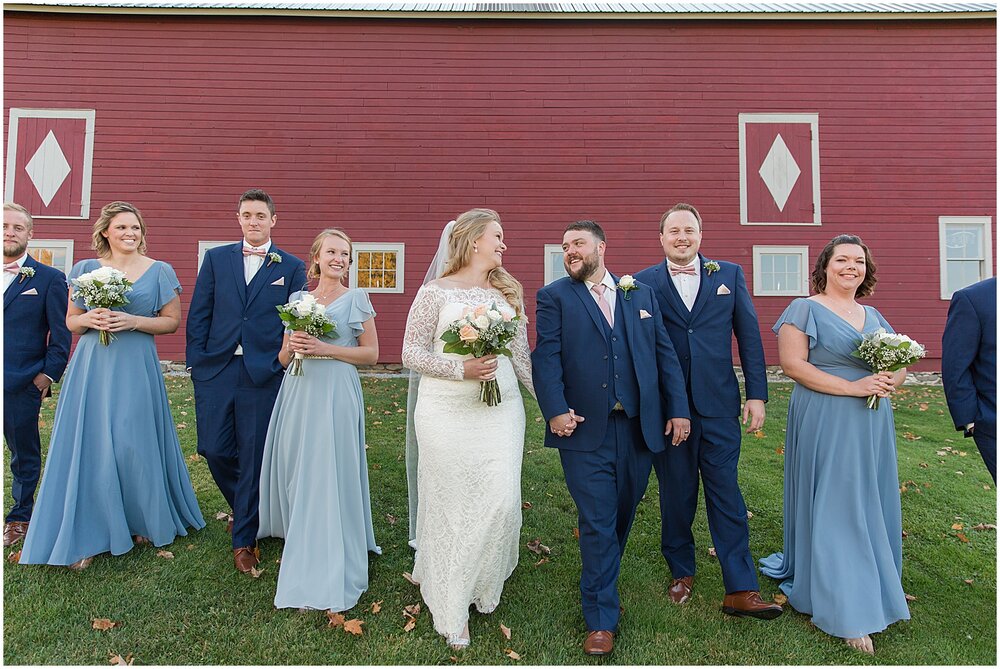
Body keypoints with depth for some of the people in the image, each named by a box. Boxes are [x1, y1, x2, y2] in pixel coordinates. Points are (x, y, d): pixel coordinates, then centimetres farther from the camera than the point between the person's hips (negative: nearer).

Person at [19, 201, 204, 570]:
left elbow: (172, 321, 3)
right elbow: (71, 321, 14)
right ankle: (86, 535, 11)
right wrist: (90, 320, -9)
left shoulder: (159, 271, 4)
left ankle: (143, 521, 21)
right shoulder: (86, 269, 9)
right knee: (89, 444, 1)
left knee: (135, 442, 0)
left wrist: (134, 321, -12)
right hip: (92, 366, 2)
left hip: (136, 368, -2)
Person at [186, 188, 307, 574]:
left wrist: (284, 366, -4)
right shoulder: (216, 259, 10)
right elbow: (198, 315, 7)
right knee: (214, 449, 5)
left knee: (254, 457, 2)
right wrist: (196, 363, 0)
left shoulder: (291, 267, 5)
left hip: (264, 375, -2)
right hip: (216, 370, 2)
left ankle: (244, 538, 17)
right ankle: (244, 509, 34)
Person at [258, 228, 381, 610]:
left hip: (336, 394, -4)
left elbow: (371, 353, -1)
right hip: (298, 393, 4)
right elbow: (283, 357, 15)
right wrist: (292, 346, -9)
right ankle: (299, 545, 32)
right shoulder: (297, 299, 13)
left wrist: (325, 349, -12)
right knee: (295, 472, 9)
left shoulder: (357, 299, 3)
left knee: (328, 475, -6)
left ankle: (329, 574, 2)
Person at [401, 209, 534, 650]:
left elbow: (522, 355, 13)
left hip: (502, 410, 3)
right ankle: (451, 612, 22)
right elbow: (412, 353, -4)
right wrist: (462, 369, -16)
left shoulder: (508, 292, 10)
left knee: (502, 500, -3)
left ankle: (482, 586, 26)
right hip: (447, 412, -3)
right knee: (451, 506, 4)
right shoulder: (436, 292, -2)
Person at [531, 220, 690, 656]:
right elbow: (546, 357, -6)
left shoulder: (641, 294, 14)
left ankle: (599, 585, 39)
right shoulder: (554, 297, 4)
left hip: (639, 428, 4)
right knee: (598, 523, 1)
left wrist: (678, 408, 3)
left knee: (621, 517, 15)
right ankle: (601, 619, 15)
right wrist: (555, 410, -19)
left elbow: (664, 354, 11)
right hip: (586, 429, -3)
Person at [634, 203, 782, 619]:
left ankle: (741, 589, 11)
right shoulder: (643, 283, 2)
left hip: (718, 405, 1)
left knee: (725, 492, 3)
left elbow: (749, 336, 6)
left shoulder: (729, 274, 8)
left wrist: (757, 394, 2)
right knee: (676, 494, 12)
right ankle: (681, 572, 30)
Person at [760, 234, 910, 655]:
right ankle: (848, 615, 9)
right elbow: (792, 363, -15)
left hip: (872, 425, 7)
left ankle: (874, 587, 32)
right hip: (825, 425, -7)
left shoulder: (873, 315, 15)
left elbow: (900, 364, 17)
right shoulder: (805, 309, -5)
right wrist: (853, 387, -19)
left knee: (873, 506, 13)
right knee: (834, 509, -1)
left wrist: (889, 381, -8)